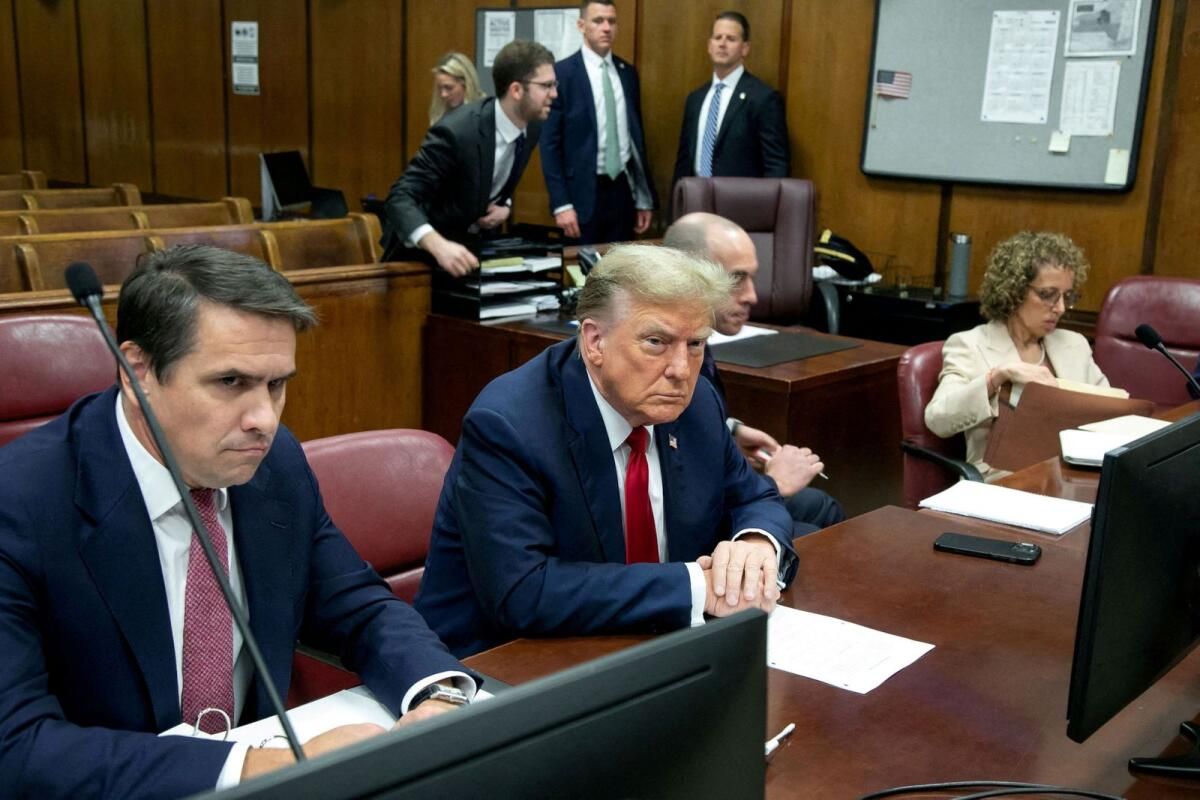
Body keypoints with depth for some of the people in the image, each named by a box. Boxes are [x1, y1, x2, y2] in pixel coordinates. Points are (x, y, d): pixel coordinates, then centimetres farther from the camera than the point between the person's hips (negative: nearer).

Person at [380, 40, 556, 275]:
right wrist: (439, 246, -48)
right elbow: (400, 197, -33)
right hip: (424, 248, -5)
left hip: (477, 243, 6)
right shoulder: (456, 132, -29)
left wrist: (505, 206, -8)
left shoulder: (531, 127, -7)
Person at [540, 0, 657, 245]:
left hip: (623, 190, 5)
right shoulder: (562, 73, -6)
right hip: (583, 192, -5)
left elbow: (637, 134, 15)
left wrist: (645, 198, 12)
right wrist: (561, 204, -14)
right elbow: (550, 144, -8)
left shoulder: (628, 73, 10)